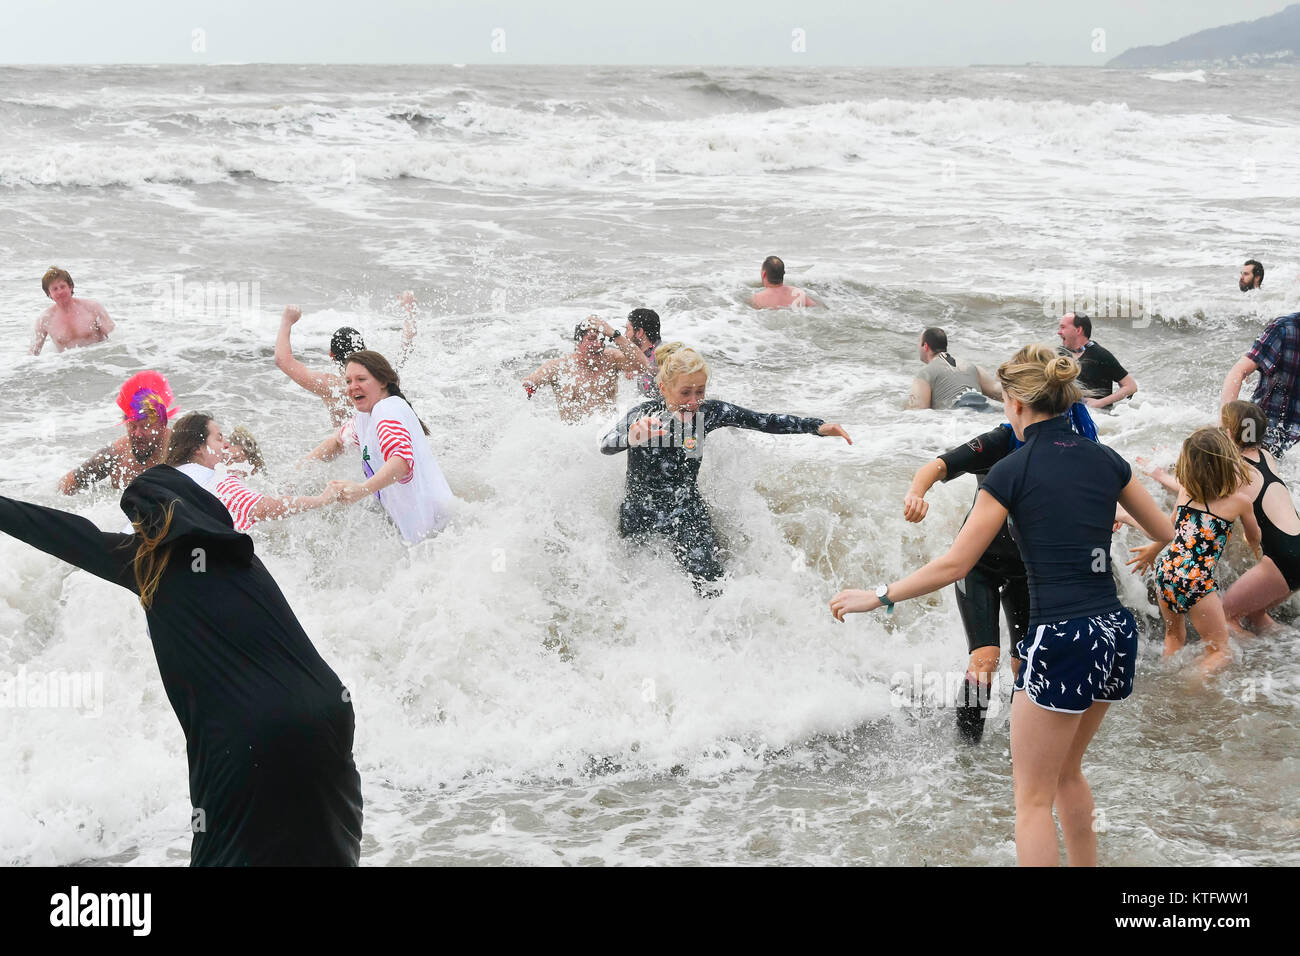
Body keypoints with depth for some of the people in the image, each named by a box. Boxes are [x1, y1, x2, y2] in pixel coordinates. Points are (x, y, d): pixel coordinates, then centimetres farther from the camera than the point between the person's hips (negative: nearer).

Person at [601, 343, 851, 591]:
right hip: (640, 521, -2)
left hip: (689, 515, 2)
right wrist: (631, 437, -64)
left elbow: (764, 421, -10)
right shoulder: (643, 415, -22)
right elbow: (607, 445, -39)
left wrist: (818, 426, -20)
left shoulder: (708, 411, -12)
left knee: (713, 591, -11)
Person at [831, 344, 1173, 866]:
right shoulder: (1105, 459, 6)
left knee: (1033, 798, 4)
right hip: (1117, 633, 7)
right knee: (1067, 772, 26)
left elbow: (955, 564, -8)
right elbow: (1167, 533, 18)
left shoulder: (1011, 471, -9)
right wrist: (1149, 553, 42)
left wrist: (877, 596, 2)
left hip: (1062, 642, -6)